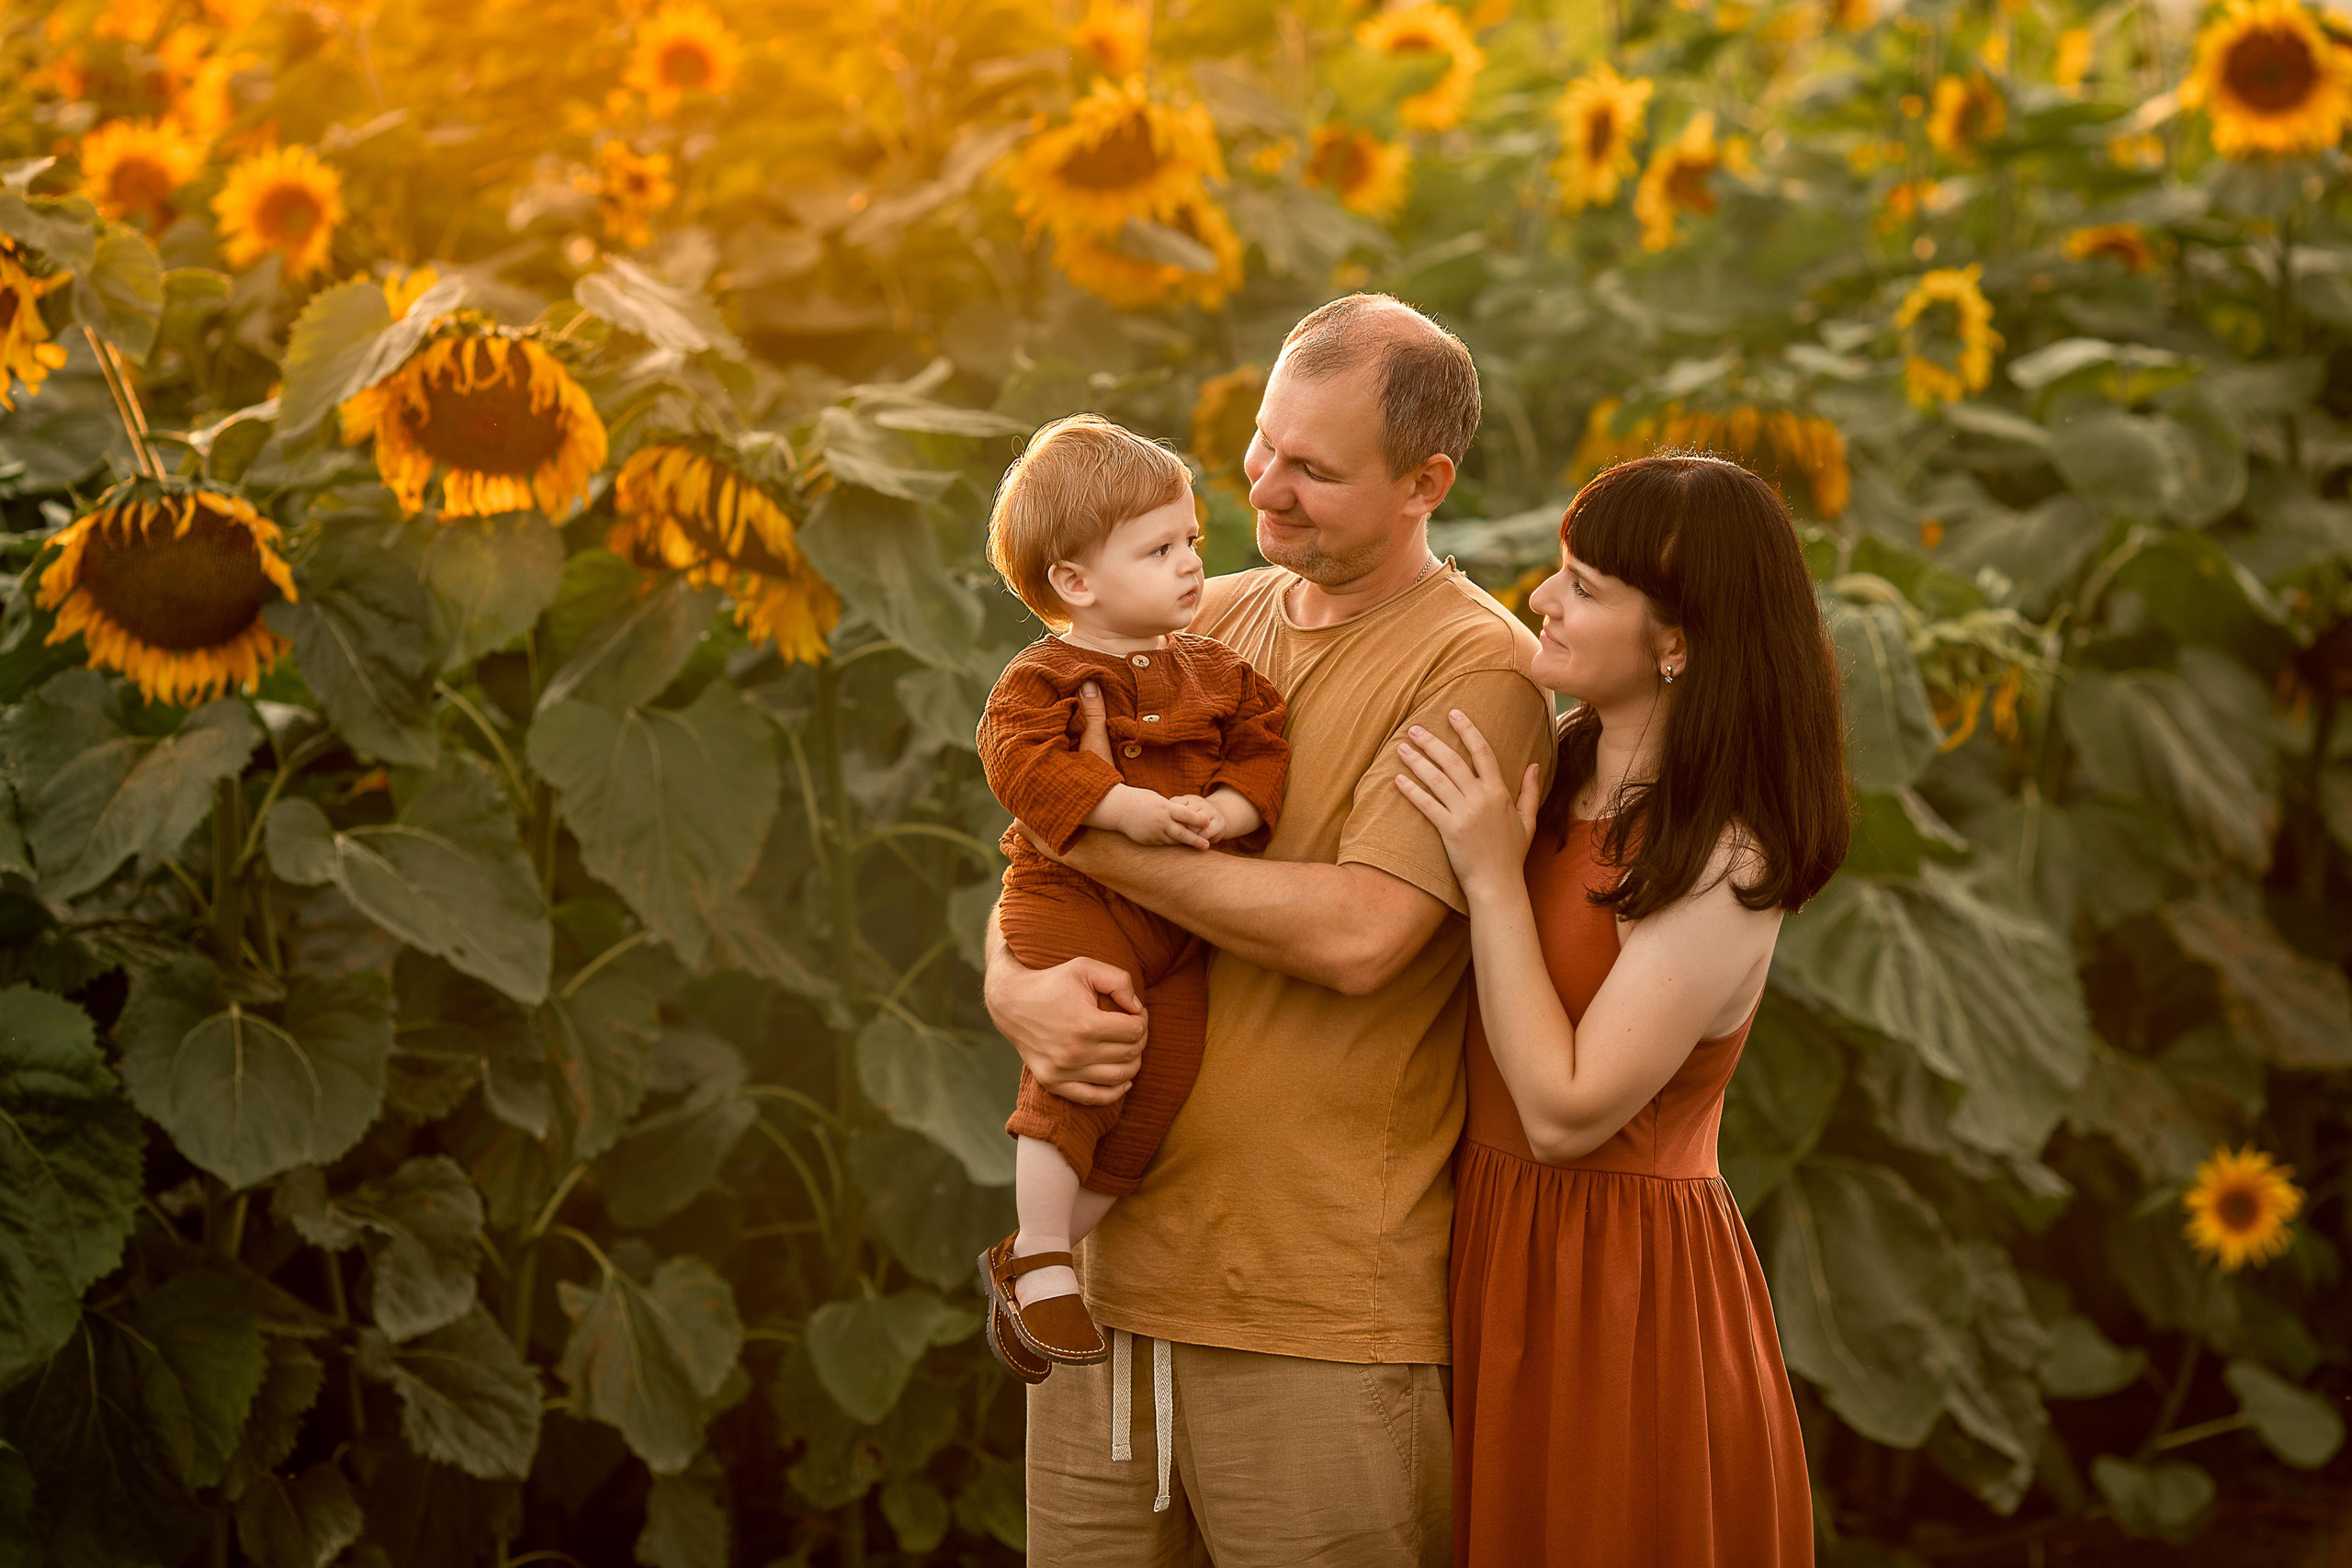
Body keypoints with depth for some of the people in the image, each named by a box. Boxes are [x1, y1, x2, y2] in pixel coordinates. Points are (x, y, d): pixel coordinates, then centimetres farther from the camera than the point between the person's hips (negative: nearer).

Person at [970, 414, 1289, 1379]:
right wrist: (1128, 808, -29)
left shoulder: (1213, 670, 12)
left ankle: (1026, 1256, 14)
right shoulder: (1045, 677, -6)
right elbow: (1020, 759, -21)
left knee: (1155, 1097, 0)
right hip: (1071, 900, -6)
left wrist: (1229, 808, -15)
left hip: (1178, 919, 6)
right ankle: (1043, 1263, -10)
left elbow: (1264, 749, 7)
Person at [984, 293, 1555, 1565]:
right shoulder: (1200, 625, 12)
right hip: (1111, 1273, 6)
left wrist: (1098, 841, -10)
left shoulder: (1476, 669, -8)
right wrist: (1020, 991, -11)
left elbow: (1359, 932, -20)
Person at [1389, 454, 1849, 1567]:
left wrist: (1494, 874, -19)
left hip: (1621, 1295, -7)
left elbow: (1565, 1112, -20)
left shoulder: (1721, 867, -19)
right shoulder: (1560, 784, 4)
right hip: (1497, 1264, 7)